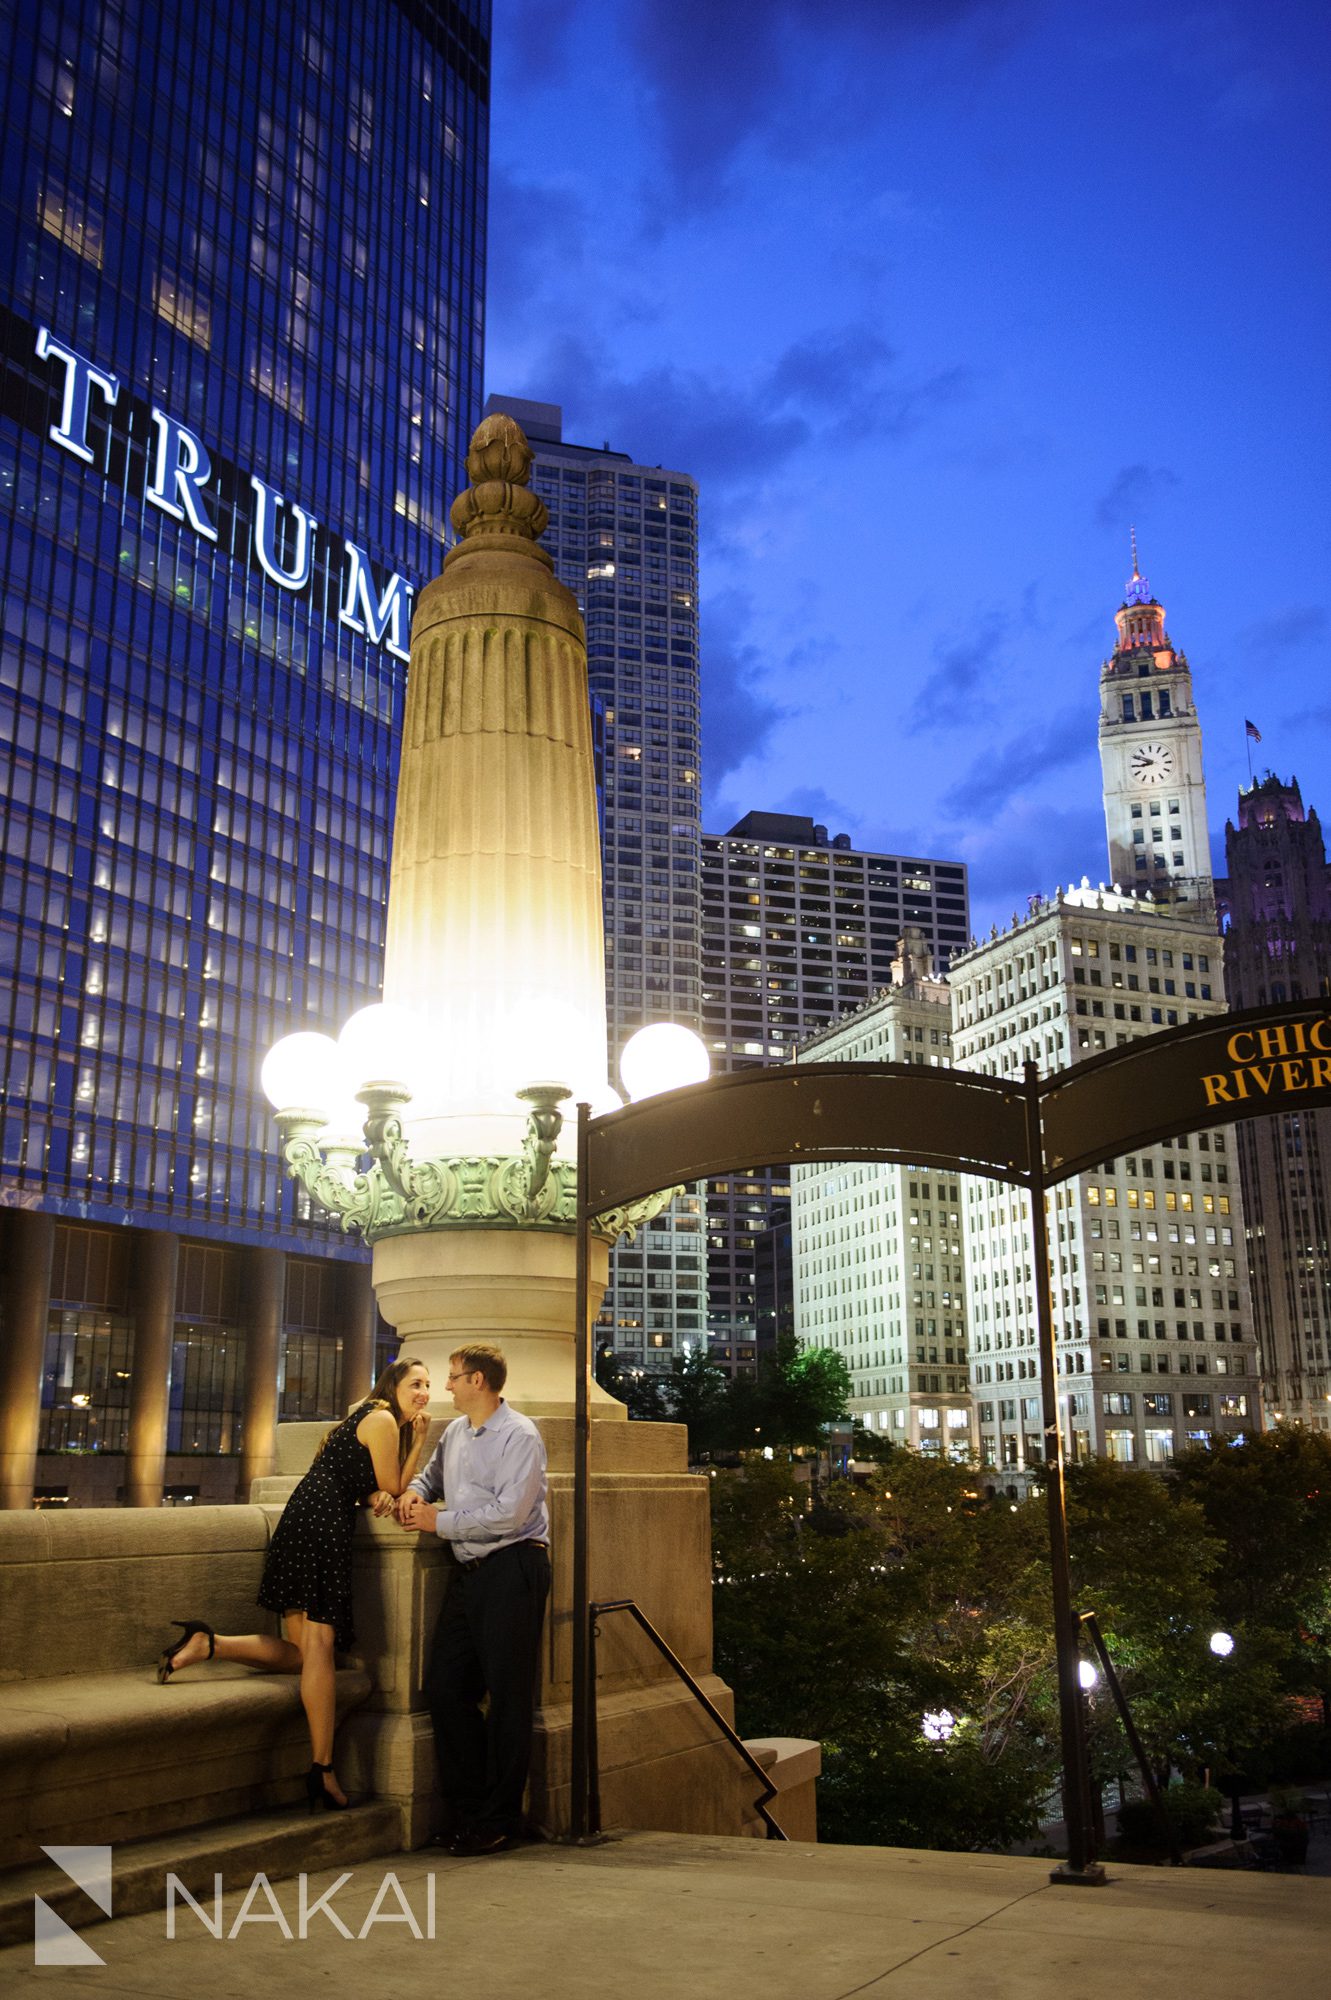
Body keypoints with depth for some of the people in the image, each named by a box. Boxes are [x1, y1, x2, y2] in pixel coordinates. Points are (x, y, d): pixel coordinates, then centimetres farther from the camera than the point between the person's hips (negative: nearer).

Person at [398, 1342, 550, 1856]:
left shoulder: (519, 1436, -11)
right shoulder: (454, 1432, 14)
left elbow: (508, 1515, -19)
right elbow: (432, 1475, 33)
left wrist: (438, 1521, -12)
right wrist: (415, 1491, 9)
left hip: (513, 1568, -8)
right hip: (468, 1571, 8)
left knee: (507, 1697, -2)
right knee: (444, 1687, 6)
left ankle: (498, 1820, 7)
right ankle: (467, 1808, 18)